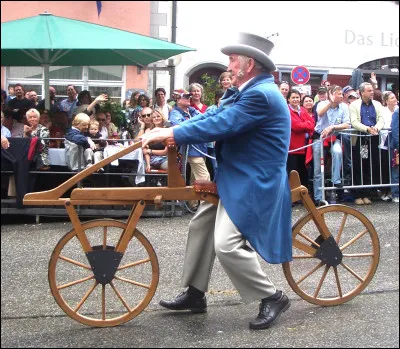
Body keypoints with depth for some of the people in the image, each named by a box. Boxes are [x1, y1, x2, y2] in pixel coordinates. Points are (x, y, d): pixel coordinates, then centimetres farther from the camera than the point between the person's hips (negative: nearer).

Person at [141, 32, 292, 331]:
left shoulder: (262, 95, -21)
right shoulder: (251, 91, 14)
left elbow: (219, 125, -26)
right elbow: (215, 115, 11)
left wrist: (170, 134, -19)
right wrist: (168, 130, 1)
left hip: (252, 183, -11)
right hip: (234, 178, 11)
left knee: (227, 244, -17)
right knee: (200, 226, 13)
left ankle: (272, 298, 0)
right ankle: (195, 294, 25)